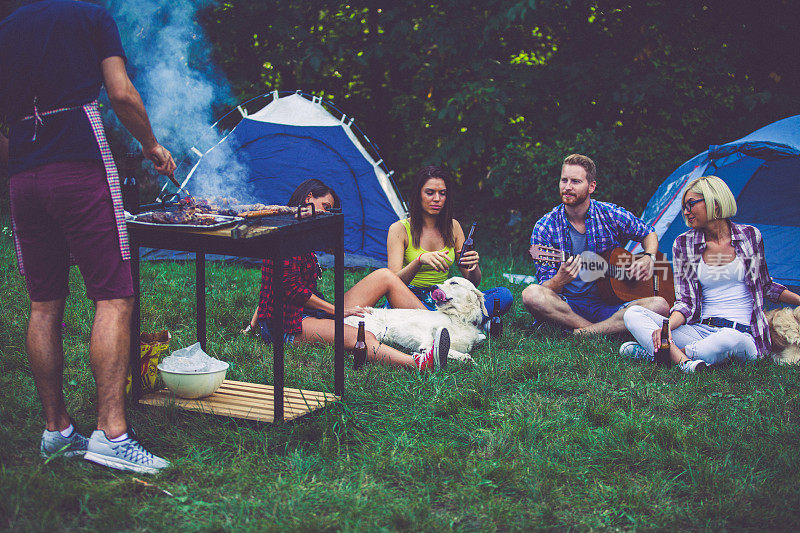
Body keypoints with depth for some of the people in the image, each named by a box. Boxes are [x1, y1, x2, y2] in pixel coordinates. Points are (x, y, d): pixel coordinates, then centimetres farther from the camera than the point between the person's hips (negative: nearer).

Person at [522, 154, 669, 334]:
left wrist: (648, 258, 0)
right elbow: (546, 289, -5)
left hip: (608, 304, 2)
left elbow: (649, 234, 22)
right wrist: (560, 280, -29)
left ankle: (582, 333, -25)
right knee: (531, 295, -34)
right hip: (567, 305, -1)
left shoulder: (612, 216, 2)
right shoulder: (544, 228, -2)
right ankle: (609, 331, -23)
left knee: (660, 305, -25)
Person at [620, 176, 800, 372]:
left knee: (729, 339, -42)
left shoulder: (749, 236, 6)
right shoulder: (684, 244, 7)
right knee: (633, 313, -16)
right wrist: (667, 326, -19)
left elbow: (766, 286, 22)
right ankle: (682, 360, -39)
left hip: (744, 335, -2)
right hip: (701, 330, 3)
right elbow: (685, 301, 1)